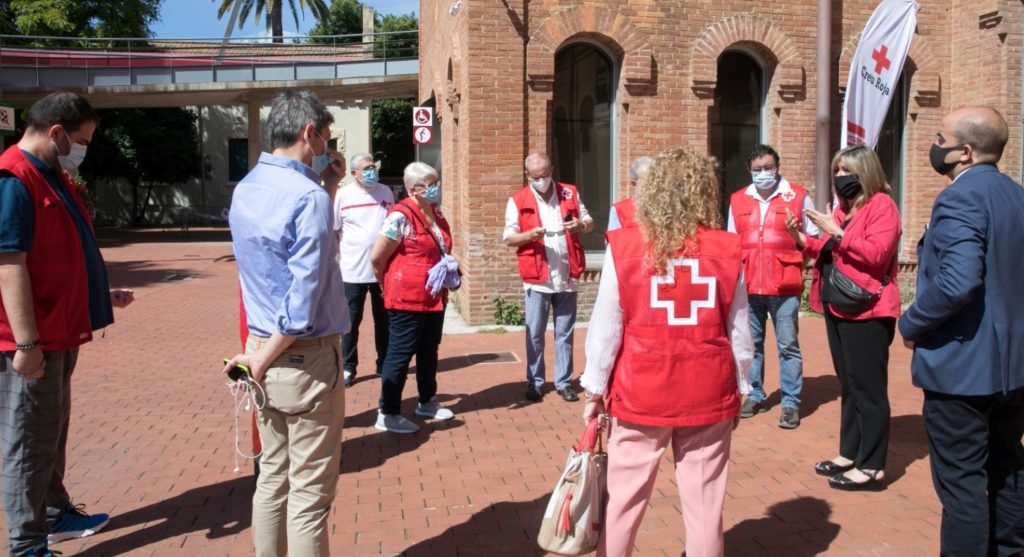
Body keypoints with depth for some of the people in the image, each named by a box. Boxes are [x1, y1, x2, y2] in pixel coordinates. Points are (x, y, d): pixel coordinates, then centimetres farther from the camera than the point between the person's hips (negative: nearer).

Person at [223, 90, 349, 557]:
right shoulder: (307, 196, -18)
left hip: (263, 347, 8)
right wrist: (262, 360, -12)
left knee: (273, 478, 18)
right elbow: (304, 301, -23)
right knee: (309, 494, 3)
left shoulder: (245, 189, 7)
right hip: (306, 359, -8)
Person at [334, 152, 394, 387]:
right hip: (353, 270, -3)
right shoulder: (343, 195, -5)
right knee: (351, 320, 5)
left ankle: (384, 363, 25)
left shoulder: (386, 192, 4)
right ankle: (348, 367, 16)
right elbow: (333, 232, 0)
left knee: (384, 319, 13)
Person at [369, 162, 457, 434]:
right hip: (407, 299, -8)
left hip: (435, 298, 8)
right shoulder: (400, 216, -18)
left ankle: (427, 401, 35)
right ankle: (388, 414, 10)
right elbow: (376, 258, -15)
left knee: (429, 352, 19)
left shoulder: (436, 212, 8)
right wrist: (393, 287, -1)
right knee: (400, 354, 0)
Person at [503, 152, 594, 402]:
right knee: (534, 334, 4)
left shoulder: (570, 193, 5)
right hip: (537, 278, -2)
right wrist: (529, 235, -22)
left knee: (565, 333, 9)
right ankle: (534, 382, 16)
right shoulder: (518, 200, -1)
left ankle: (564, 382, 18)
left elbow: (589, 222, 12)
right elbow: (508, 238, -2)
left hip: (567, 276, 2)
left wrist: (580, 225, -11)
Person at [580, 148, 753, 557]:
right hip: (708, 393, 1)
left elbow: (605, 327, -6)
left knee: (624, 497, 12)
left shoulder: (623, 246, -9)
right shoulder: (727, 250, -4)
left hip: (641, 393, -1)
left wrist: (594, 390, 4)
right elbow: (739, 333, 2)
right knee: (703, 500, 11)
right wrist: (738, 390, 14)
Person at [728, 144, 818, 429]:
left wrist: (796, 236, -12)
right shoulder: (738, 200, 11)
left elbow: (814, 239, 6)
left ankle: (791, 403, 9)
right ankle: (755, 396, 25)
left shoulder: (798, 197, 2)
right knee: (750, 344, 11)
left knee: (788, 346, 1)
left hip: (785, 287, -3)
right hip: (747, 286, 3)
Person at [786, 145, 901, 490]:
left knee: (867, 387, -4)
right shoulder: (844, 207, 16)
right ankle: (850, 454, 23)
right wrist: (802, 239, 3)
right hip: (837, 307, 9)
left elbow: (876, 254, -21)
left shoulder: (882, 205, -8)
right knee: (848, 385, 14)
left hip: (866, 310, -9)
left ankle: (871, 466, 2)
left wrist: (836, 232, -22)